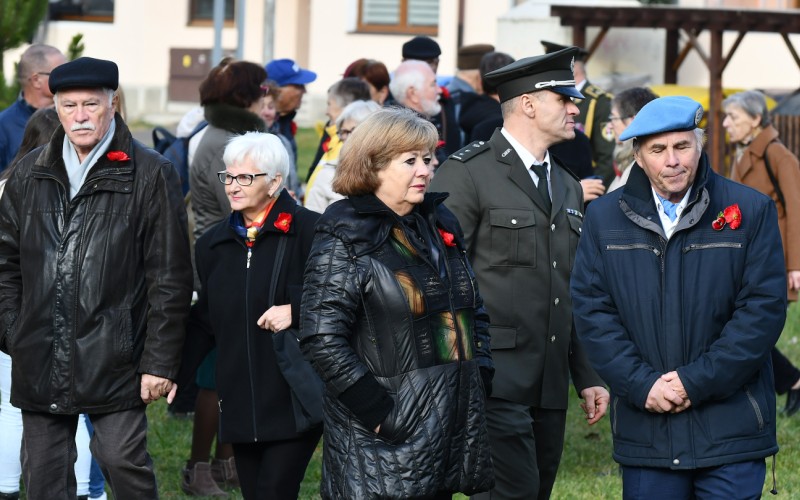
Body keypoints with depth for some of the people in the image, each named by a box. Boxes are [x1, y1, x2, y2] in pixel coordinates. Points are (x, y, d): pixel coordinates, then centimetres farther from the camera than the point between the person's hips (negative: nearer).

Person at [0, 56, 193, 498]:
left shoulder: (150, 175, -3)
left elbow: (170, 279, -4)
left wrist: (160, 362, -7)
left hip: (115, 359, -4)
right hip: (40, 360, 4)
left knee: (124, 463, -7)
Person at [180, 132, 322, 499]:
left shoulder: (309, 231, -7)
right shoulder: (214, 244, 12)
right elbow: (204, 321, 18)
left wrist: (296, 311, -21)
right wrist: (173, 371, 8)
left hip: (294, 400, -6)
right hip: (240, 403, 6)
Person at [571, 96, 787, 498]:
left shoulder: (750, 211, 0)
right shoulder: (604, 219, 7)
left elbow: (764, 309, -5)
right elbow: (591, 311, 3)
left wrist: (697, 382, -11)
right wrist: (641, 385, -10)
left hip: (731, 431, -2)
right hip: (644, 430, 2)